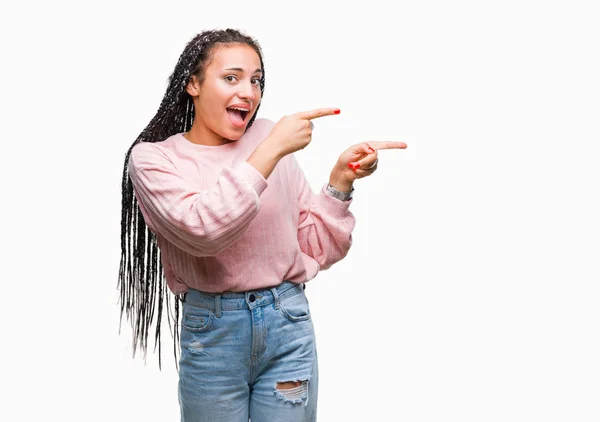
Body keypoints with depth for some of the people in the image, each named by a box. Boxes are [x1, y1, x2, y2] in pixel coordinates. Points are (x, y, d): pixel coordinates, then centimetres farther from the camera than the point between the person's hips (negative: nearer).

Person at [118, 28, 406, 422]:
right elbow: (201, 230, -23)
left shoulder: (268, 137, 4)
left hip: (289, 323, 2)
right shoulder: (153, 158, -3)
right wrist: (272, 151, -21)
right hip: (212, 330, -2)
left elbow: (315, 249, 7)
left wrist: (340, 180, -7)